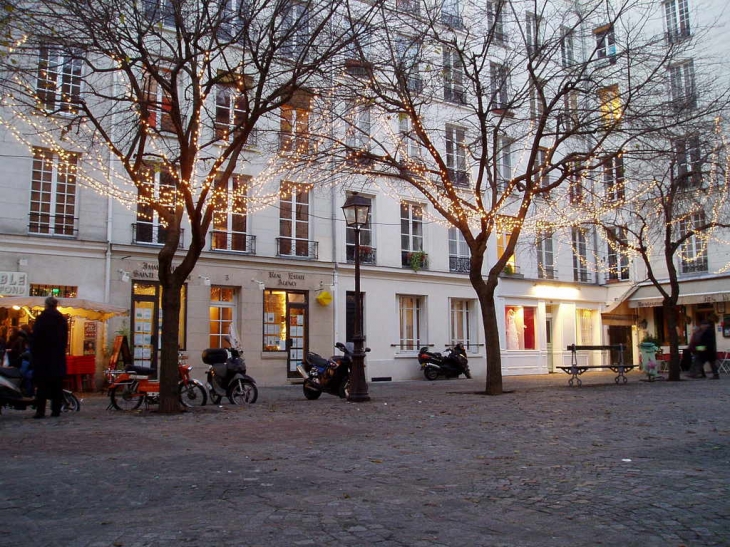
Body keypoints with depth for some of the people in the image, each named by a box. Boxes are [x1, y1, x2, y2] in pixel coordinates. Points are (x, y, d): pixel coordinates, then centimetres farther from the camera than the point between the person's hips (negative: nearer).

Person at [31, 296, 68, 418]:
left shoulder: (41, 318, -7)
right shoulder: (62, 319, 6)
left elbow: (35, 337, -7)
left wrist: (34, 353, 0)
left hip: (43, 355, -3)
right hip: (59, 357, 4)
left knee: (42, 385, -1)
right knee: (57, 385, 6)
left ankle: (40, 410, -5)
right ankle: (56, 409, 5)